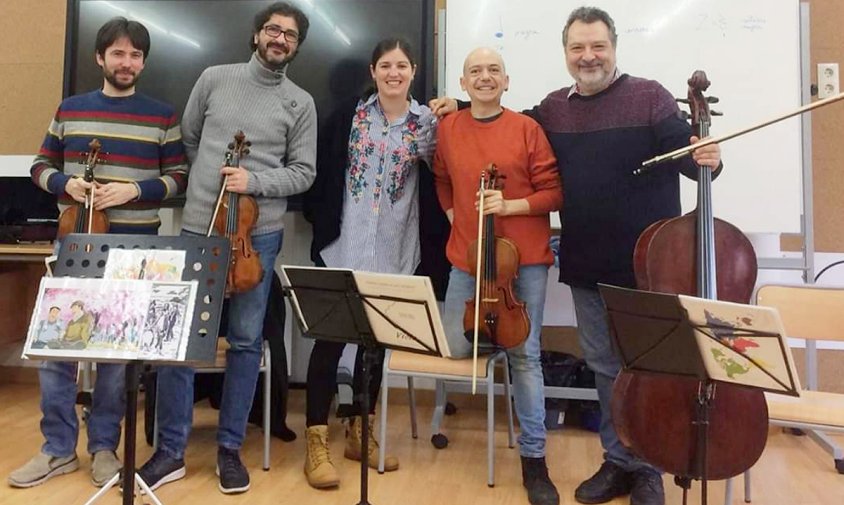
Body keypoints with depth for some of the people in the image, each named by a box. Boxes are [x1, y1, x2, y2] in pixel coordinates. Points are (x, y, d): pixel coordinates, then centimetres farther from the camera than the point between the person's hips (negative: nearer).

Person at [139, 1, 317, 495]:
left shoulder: (301, 103, 5)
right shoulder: (215, 78, 8)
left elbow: (303, 173, 0)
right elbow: (187, 139, 18)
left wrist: (254, 182, -13)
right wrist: (208, 178, 12)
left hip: (259, 233, -1)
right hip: (198, 226, 1)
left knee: (246, 340, 5)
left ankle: (230, 448, 19)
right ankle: (171, 450, 16)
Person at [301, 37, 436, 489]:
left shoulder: (426, 121, 4)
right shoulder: (350, 115, 3)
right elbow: (324, 169, 3)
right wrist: (321, 219, -2)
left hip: (393, 252, 2)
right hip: (343, 246, -1)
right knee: (330, 337, -1)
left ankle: (359, 432, 28)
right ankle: (317, 441, 9)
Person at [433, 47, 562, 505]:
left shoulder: (527, 128, -5)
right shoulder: (447, 128, 5)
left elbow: (554, 193, -4)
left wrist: (510, 205, -18)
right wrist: (454, 214, 8)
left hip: (525, 258, -3)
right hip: (467, 257, 3)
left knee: (525, 355, 0)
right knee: (454, 348, 7)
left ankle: (533, 458, 14)